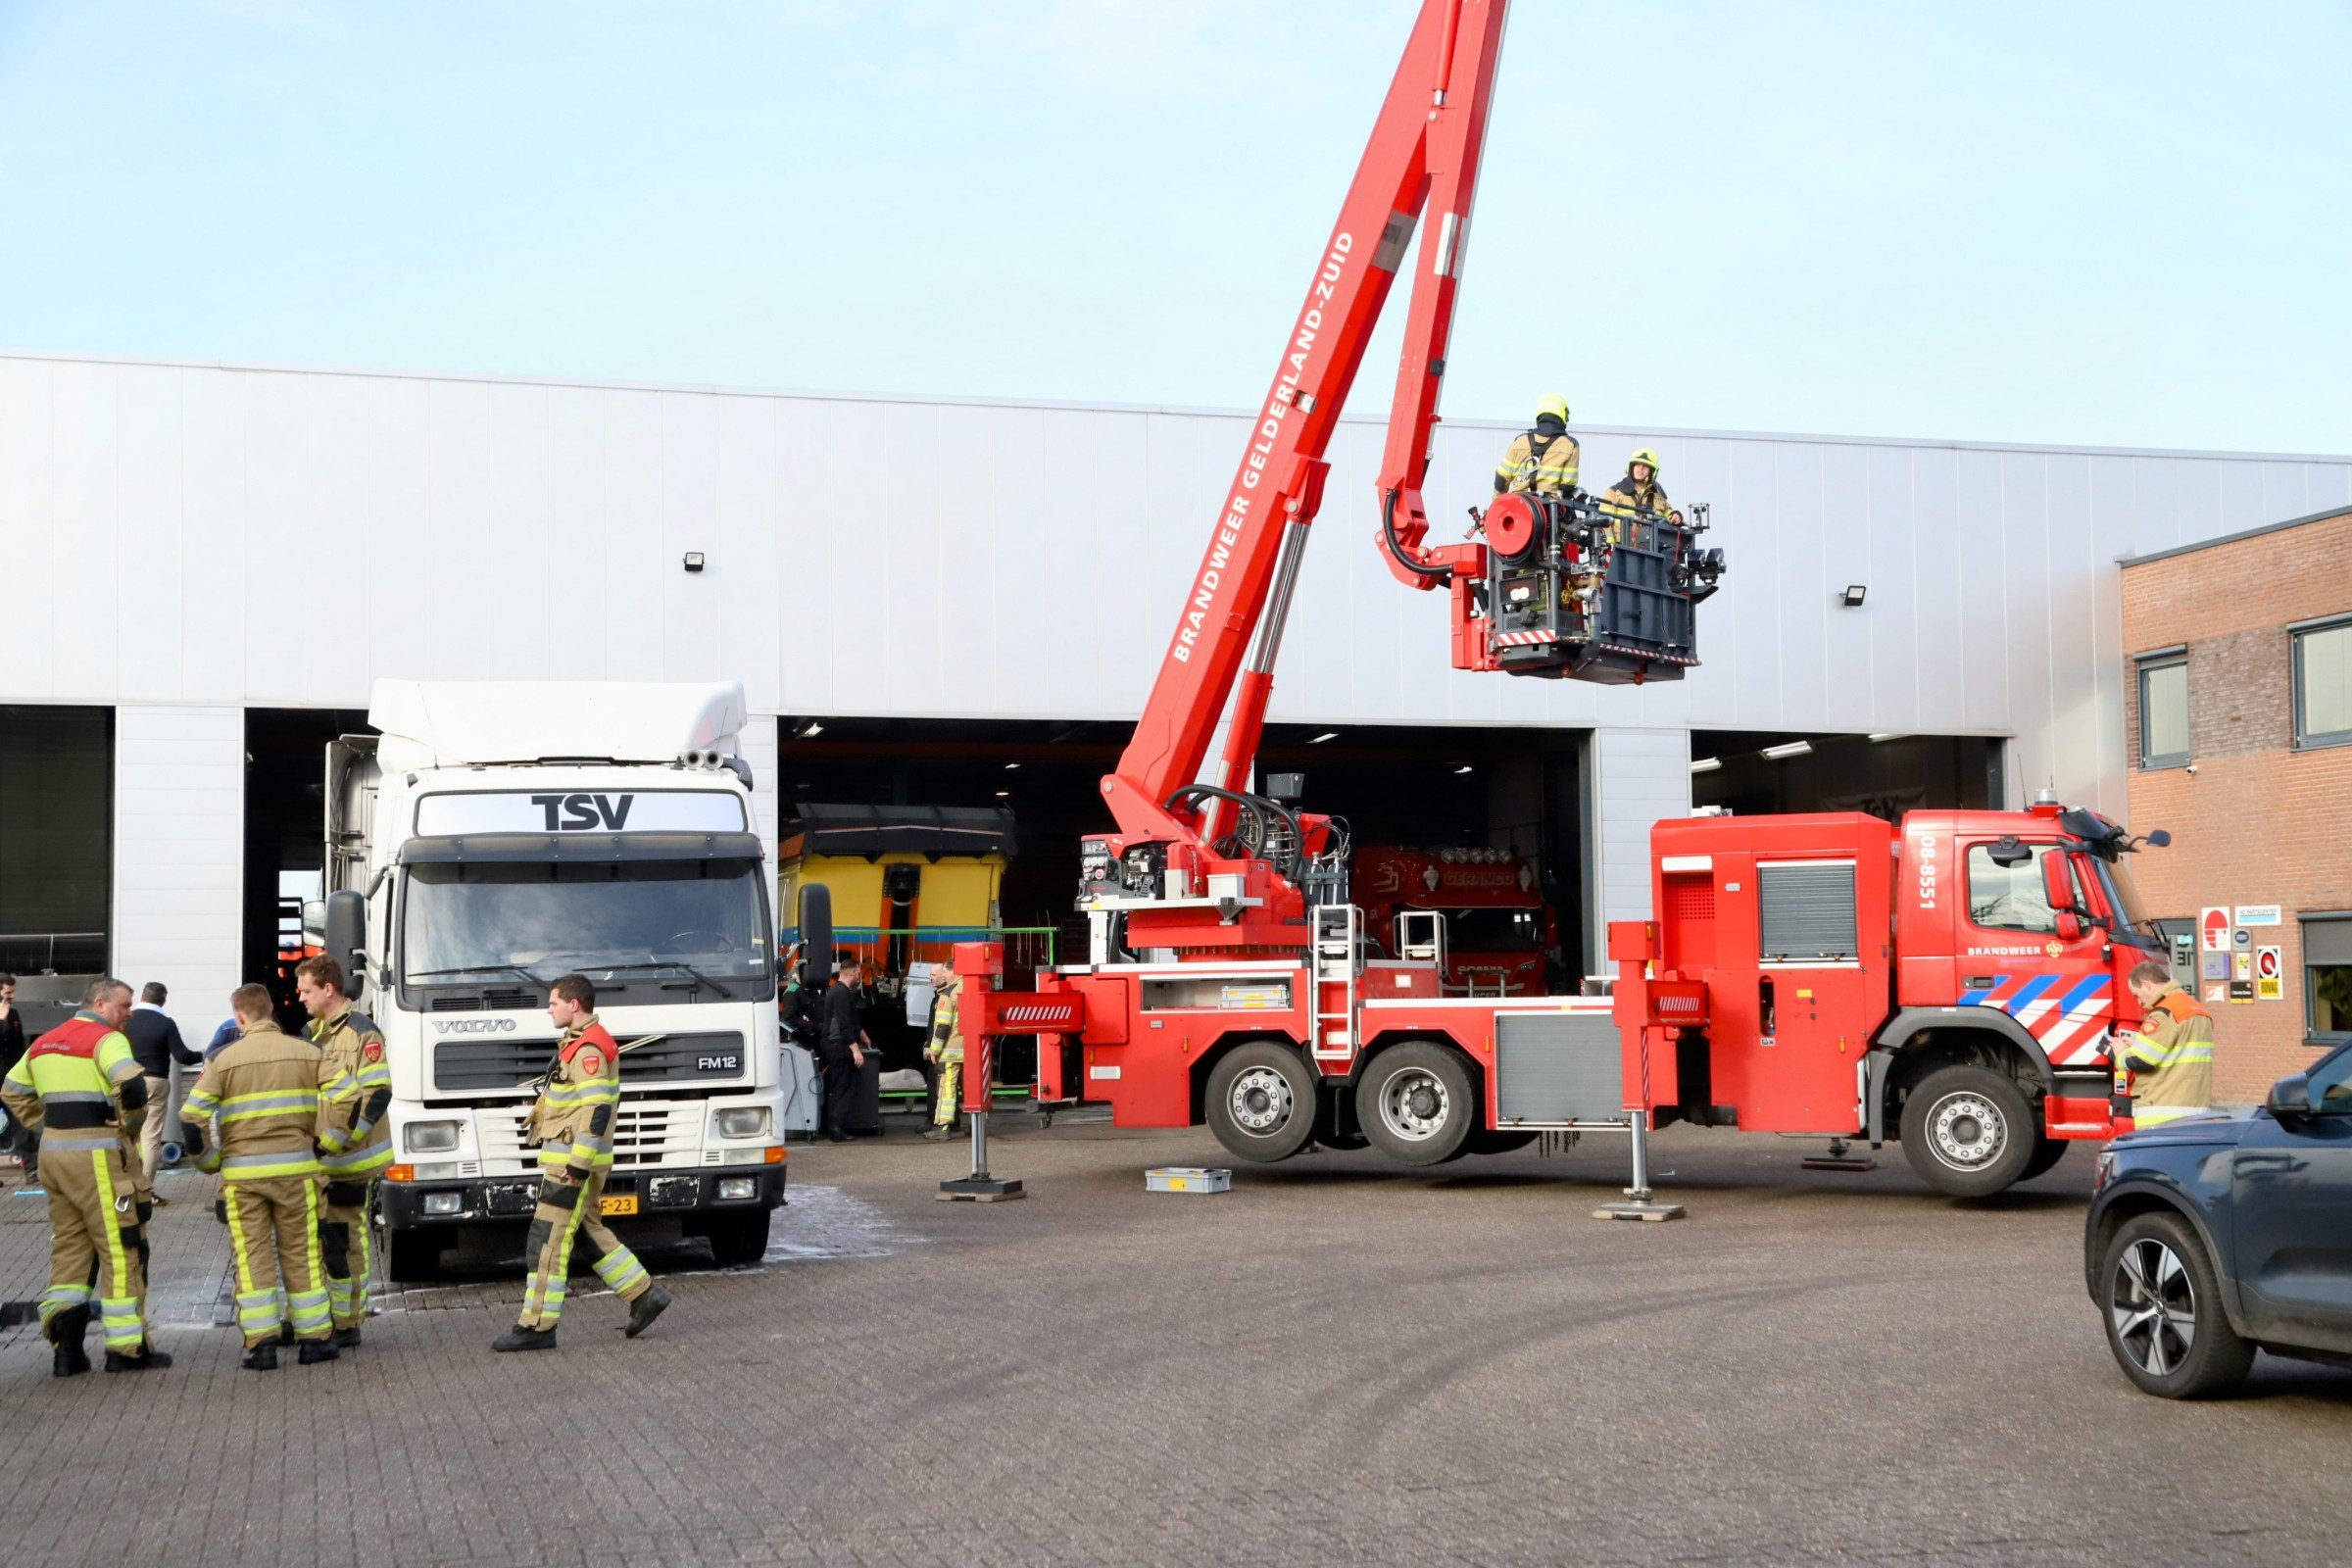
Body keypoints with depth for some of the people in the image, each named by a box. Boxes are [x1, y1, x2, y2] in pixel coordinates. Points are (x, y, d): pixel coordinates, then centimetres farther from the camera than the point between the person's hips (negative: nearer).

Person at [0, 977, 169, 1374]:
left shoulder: (45, 1043, 15)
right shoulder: (106, 1039, -11)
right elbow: (131, 1083, -29)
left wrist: (46, 1126, 17)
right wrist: (130, 1122, -12)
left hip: (53, 1153, 8)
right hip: (96, 1155, -8)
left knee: (68, 1246, 15)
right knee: (121, 1249, 1)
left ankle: (64, 1344, 8)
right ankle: (127, 1347, 6)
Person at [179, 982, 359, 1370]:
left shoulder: (225, 1060, -2)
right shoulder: (307, 1053, 2)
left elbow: (193, 1115, -7)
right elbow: (347, 1095, -5)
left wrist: (210, 1160, 8)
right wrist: (325, 1140, 8)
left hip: (242, 1172, -1)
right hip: (296, 1168, 1)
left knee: (253, 1257, 5)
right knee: (301, 1253, 10)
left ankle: (261, 1344, 1)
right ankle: (314, 1338, 14)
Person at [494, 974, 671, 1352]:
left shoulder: (588, 1050, -17)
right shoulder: (579, 1044, 16)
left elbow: (596, 1111, -23)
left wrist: (577, 1166, -24)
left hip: (573, 1162, -11)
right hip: (571, 1160, 11)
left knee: (548, 1241, -6)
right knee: (589, 1233, 16)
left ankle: (537, 1326, -2)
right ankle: (644, 1296, 20)